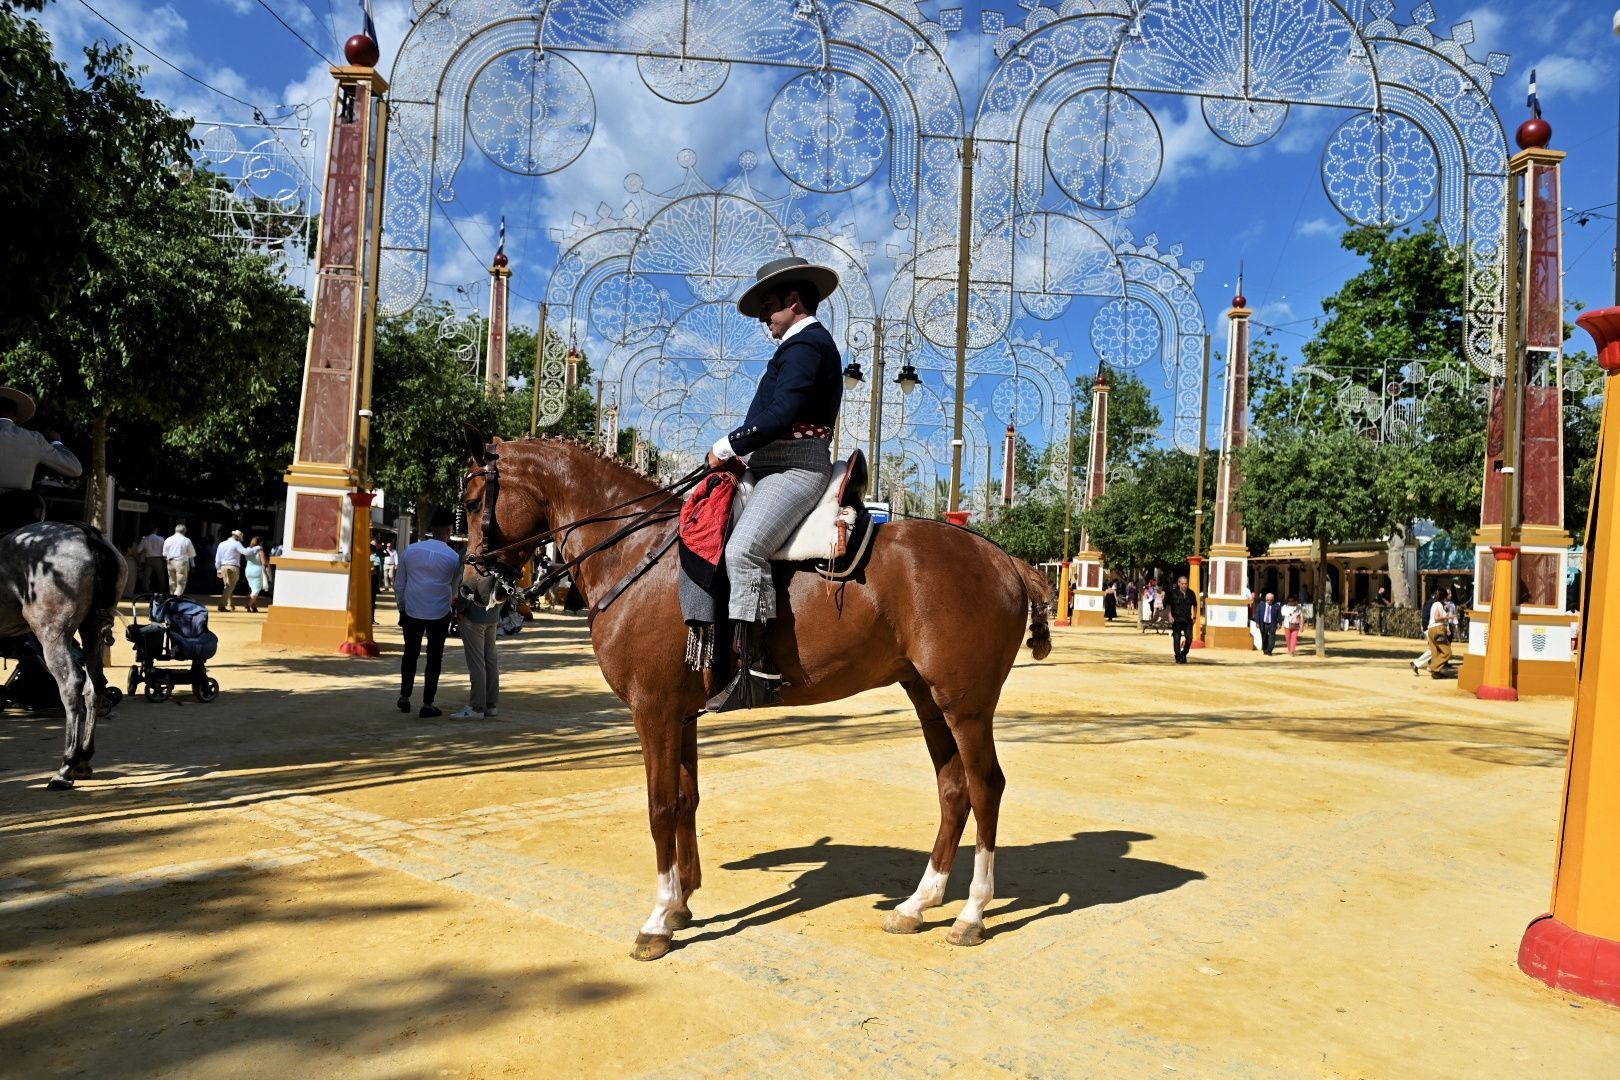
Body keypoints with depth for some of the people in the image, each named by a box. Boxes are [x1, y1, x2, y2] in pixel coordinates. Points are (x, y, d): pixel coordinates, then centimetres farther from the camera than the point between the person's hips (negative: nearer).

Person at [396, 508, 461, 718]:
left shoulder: (410, 550, -2)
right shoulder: (453, 557, -8)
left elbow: (399, 584, 6)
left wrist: (402, 607, 18)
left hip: (412, 612, 2)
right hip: (439, 614, -2)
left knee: (410, 654, 19)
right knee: (434, 659, 8)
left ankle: (405, 699, 27)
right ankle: (427, 705, 11)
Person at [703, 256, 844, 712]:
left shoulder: (805, 345, -9)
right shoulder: (808, 344, 25)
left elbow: (779, 417, -21)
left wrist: (727, 447, -11)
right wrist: (737, 451, 12)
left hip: (793, 469, -12)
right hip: (774, 468, 12)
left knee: (742, 549, -31)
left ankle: (757, 670, -32)